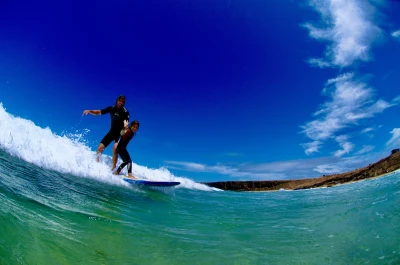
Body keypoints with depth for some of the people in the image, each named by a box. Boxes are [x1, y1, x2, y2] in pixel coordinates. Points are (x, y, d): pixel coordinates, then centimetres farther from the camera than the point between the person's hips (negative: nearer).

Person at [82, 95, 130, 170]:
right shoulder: (111, 108, 1)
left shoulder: (125, 112, -12)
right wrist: (89, 111, -9)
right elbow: (99, 112, 9)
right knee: (100, 148, -2)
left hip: (120, 133, -5)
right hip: (112, 131, 5)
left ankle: (113, 168, -22)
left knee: (115, 147, -29)